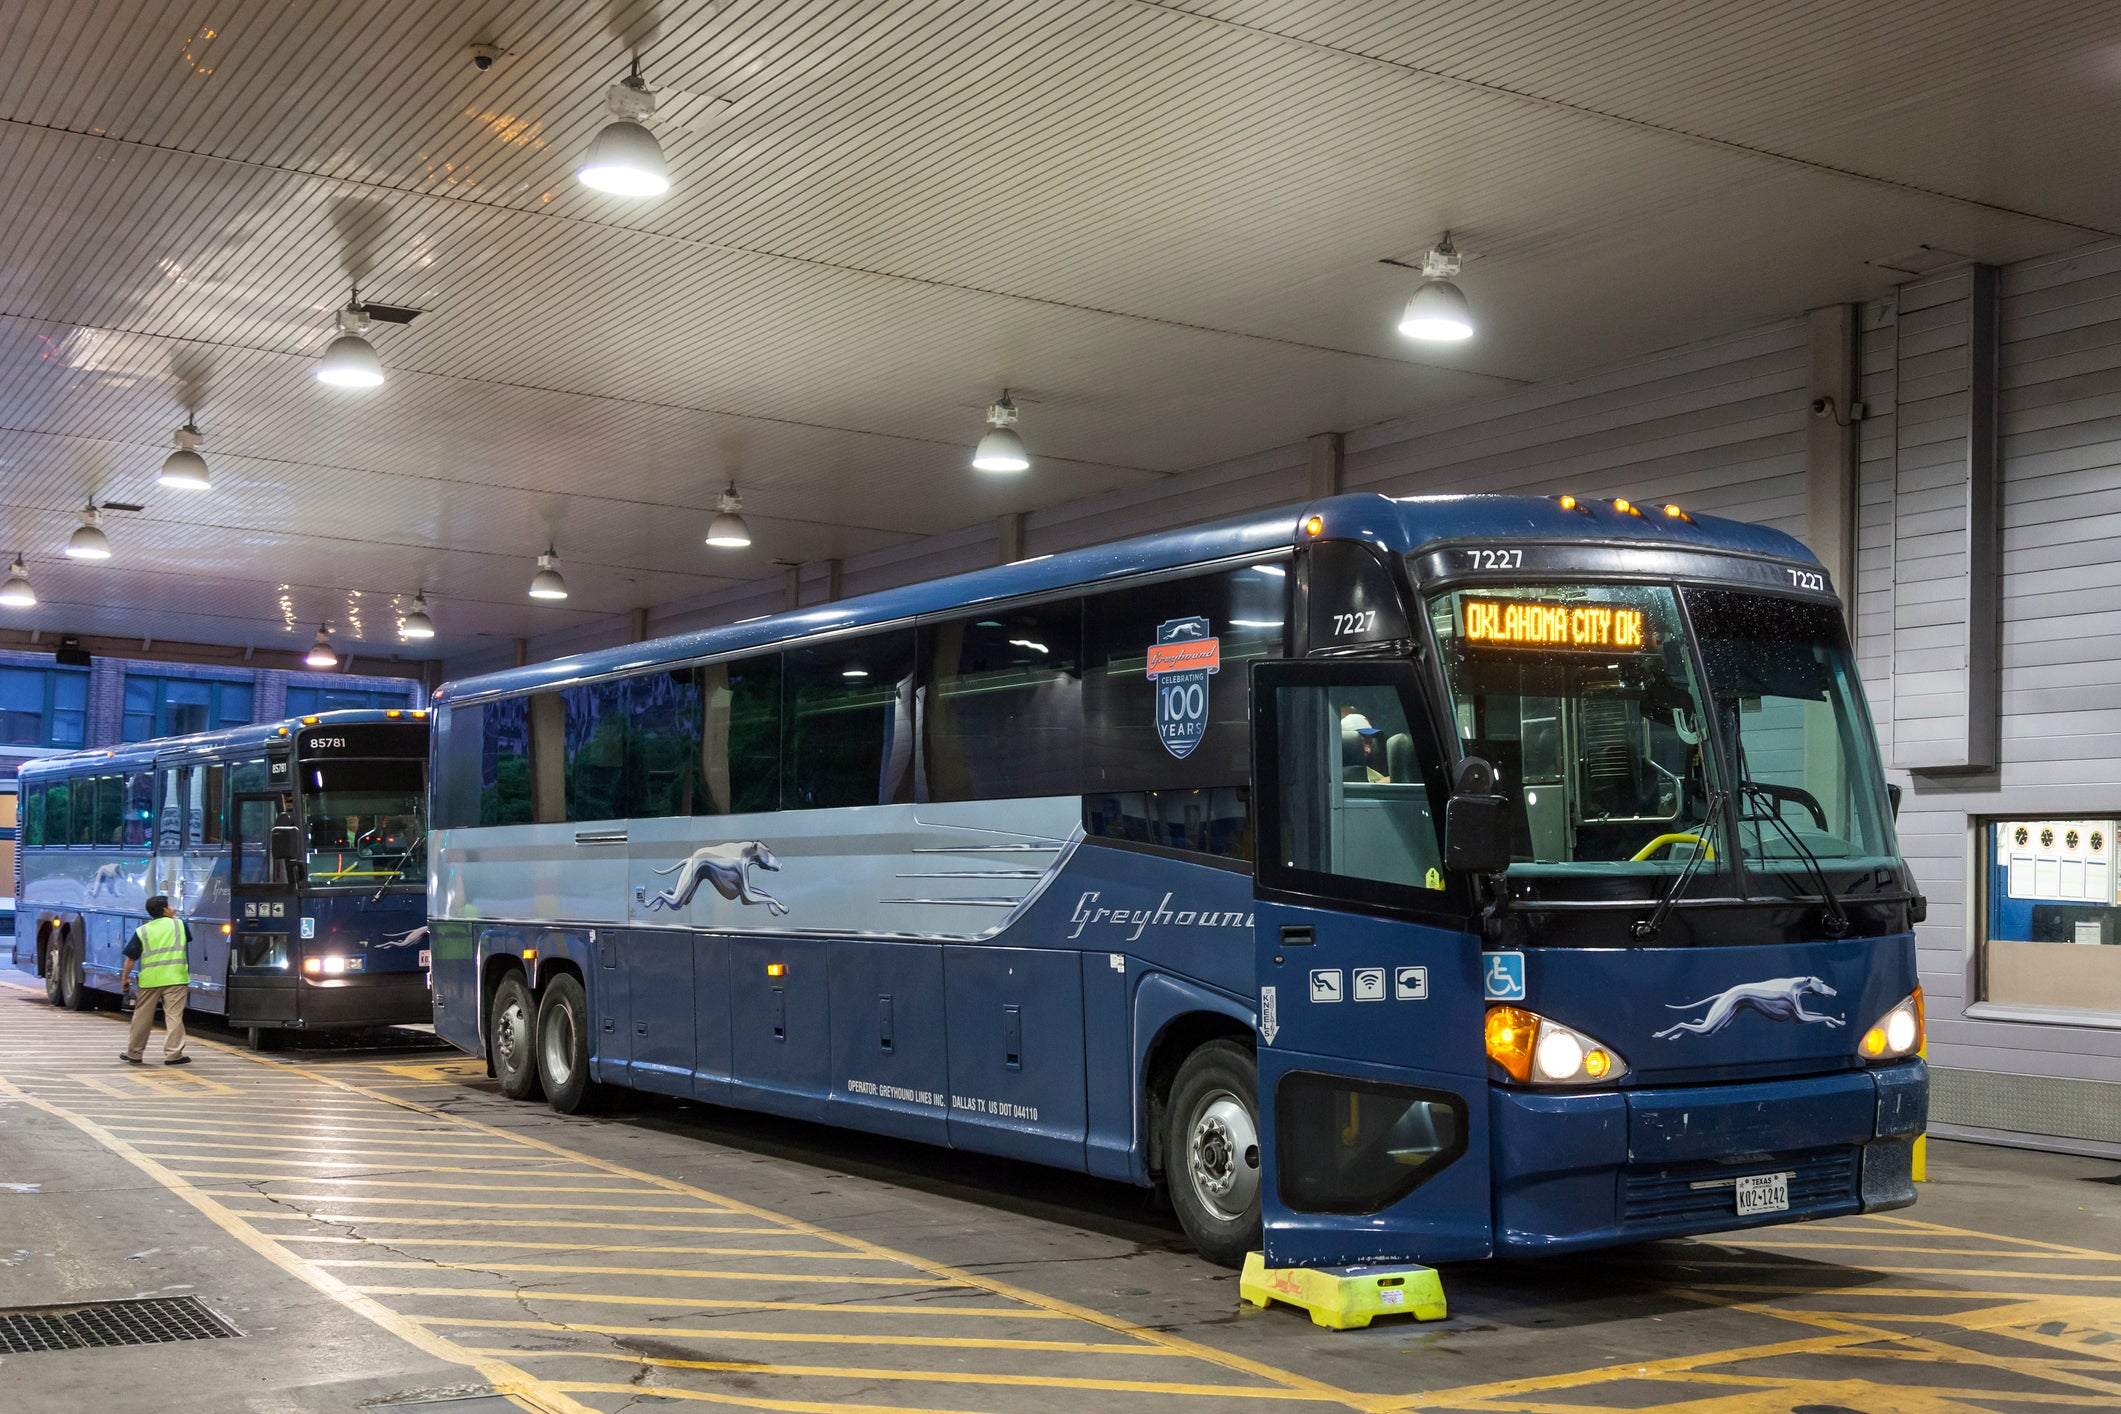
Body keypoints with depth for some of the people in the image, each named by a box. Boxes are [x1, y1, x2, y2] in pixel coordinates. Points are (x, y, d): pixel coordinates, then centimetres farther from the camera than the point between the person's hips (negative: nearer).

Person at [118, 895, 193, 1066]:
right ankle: (173, 1054, -5)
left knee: (142, 1018, 11)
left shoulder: (142, 931, 3)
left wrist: (125, 977, 13)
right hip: (176, 979, -1)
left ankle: (134, 1054, 21)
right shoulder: (179, 924, 3)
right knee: (174, 1017, -1)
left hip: (149, 980, 1)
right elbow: (188, 937, 24)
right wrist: (174, 918, 23)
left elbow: (131, 957, 2)